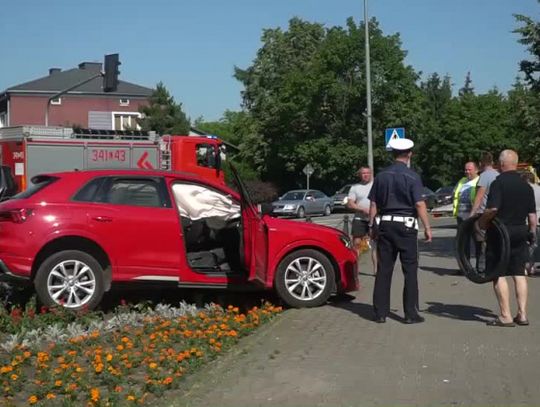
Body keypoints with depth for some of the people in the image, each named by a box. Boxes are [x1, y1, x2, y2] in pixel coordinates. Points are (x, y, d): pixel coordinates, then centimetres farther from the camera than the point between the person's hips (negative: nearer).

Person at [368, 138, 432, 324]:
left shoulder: (381, 176, 6)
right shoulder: (412, 176, -7)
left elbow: (373, 204, 8)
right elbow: (419, 204, -12)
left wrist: (372, 226, 15)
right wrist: (427, 227, -7)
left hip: (385, 225, 4)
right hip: (406, 225, -4)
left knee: (383, 270, 7)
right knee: (410, 270, 3)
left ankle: (380, 312, 11)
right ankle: (411, 313, 4)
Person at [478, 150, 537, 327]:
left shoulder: (499, 183, -12)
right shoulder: (526, 186, 9)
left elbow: (492, 209, -23)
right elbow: (532, 214, 11)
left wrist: (482, 222, -8)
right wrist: (532, 233, 22)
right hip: (520, 235, 6)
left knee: (499, 274, -1)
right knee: (519, 274, 11)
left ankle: (505, 316, -2)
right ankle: (522, 314, 11)